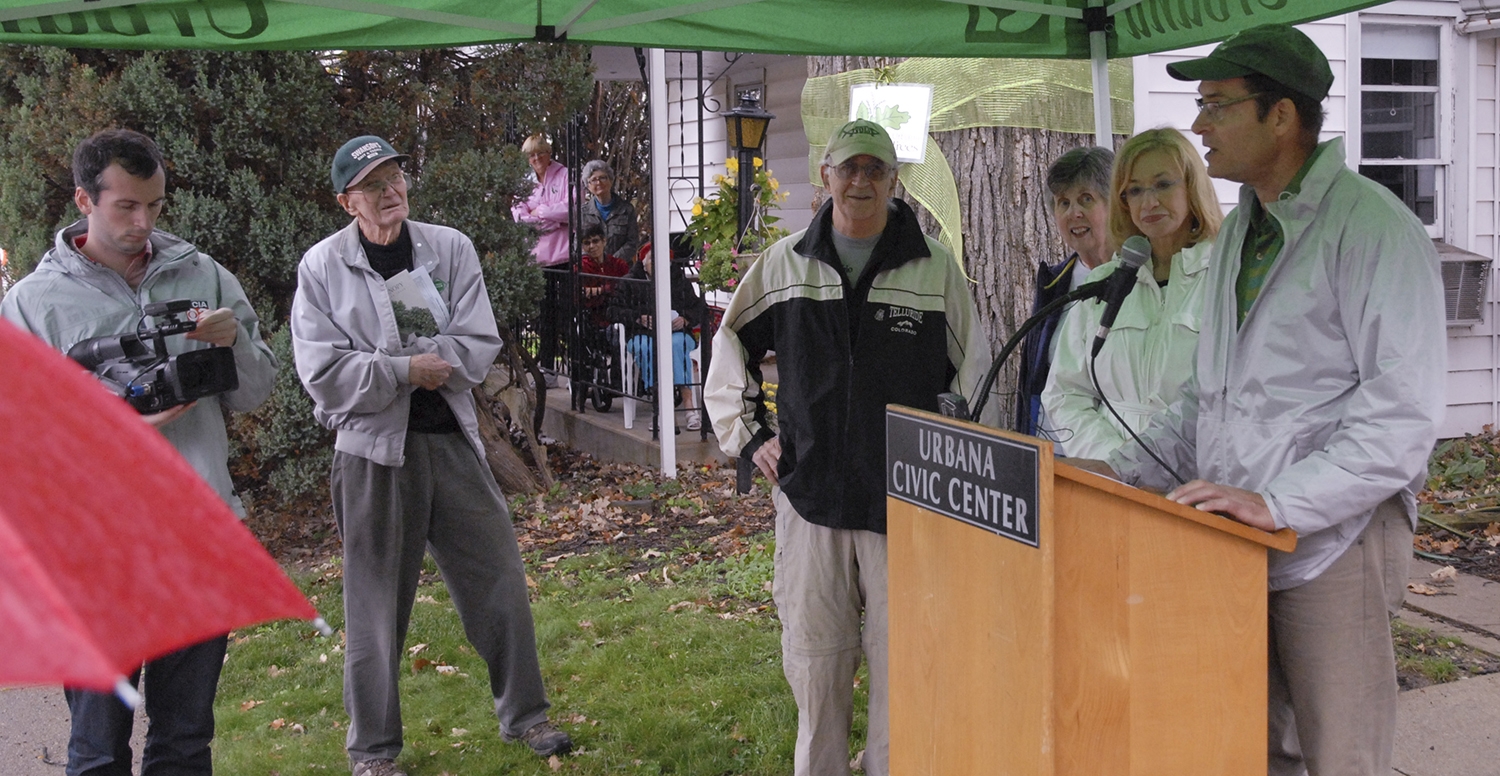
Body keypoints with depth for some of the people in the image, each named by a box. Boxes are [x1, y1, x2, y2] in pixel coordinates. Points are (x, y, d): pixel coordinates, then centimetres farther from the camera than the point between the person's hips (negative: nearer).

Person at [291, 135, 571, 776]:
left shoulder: (450, 248, 2)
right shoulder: (322, 266, -4)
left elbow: (478, 346, -5)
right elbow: (324, 374, -10)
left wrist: (390, 369, -13)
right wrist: (408, 370, -14)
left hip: (452, 440, 3)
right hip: (374, 448, -2)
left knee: (500, 578, 8)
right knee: (376, 601, 6)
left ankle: (524, 716, 26)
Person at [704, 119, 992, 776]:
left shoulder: (935, 268, 2)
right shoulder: (784, 264, 7)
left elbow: (975, 375, 10)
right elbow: (728, 350, 19)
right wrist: (748, 433, 10)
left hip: (905, 500, -1)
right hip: (808, 491, 2)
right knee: (813, 656, 7)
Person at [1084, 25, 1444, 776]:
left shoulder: (1371, 227, -12)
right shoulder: (1238, 231, 16)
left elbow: (1404, 406, -19)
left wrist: (1280, 502, -23)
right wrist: (1128, 473, 9)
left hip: (1330, 539, -8)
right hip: (1233, 541, 8)